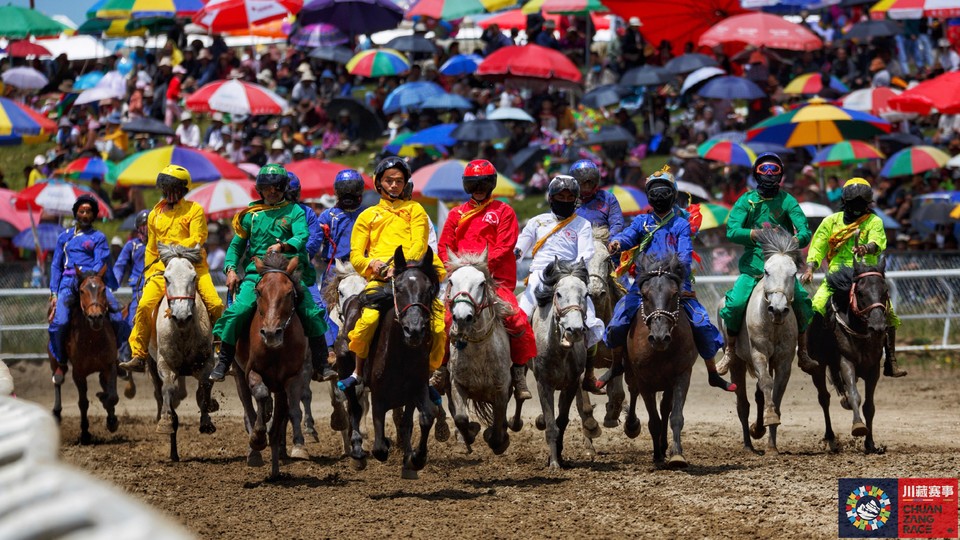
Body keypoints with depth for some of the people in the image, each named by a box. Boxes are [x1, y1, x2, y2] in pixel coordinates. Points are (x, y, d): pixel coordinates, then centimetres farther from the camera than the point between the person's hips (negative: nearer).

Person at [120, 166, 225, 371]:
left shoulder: (194, 210, 4)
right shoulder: (155, 215, 17)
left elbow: (198, 238, -9)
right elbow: (151, 249, 23)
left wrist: (176, 246, -24)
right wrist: (148, 275, 15)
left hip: (193, 264, -3)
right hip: (163, 267, 3)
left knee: (215, 304, -18)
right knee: (144, 306, -17)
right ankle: (138, 355, -11)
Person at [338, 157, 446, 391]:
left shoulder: (414, 210, 20)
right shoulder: (368, 216, 23)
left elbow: (419, 245, 5)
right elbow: (356, 255, 16)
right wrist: (372, 264, -7)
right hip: (379, 278, 0)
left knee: (438, 327, -18)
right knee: (369, 317, -30)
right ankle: (358, 371, -13)